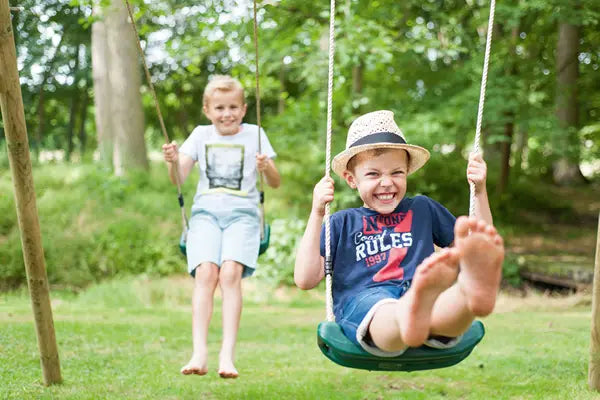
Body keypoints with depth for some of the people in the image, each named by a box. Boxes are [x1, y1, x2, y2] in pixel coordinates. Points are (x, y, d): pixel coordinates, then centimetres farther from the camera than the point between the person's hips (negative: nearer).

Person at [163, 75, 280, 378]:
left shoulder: (254, 135, 13)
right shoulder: (200, 135, 17)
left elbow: (275, 183, 10)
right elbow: (178, 178, 8)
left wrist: (266, 167, -12)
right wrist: (173, 161, -14)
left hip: (243, 213, -1)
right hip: (206, 211, 1)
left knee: (231, 273, -26)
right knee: (205, 273, -24)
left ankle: (227, 355, -30)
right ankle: (199, 354, -30)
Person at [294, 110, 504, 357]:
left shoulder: (422, 209, 30)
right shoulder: (342, 223, 24)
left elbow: (477, 248, 33)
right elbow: (305, 279, 12)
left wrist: (480, 192, 23)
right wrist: (317, 214, 7)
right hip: (364, 307, -1)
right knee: (385, 313, -43)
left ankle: (471, 294, -74)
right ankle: (408, 321, -78)